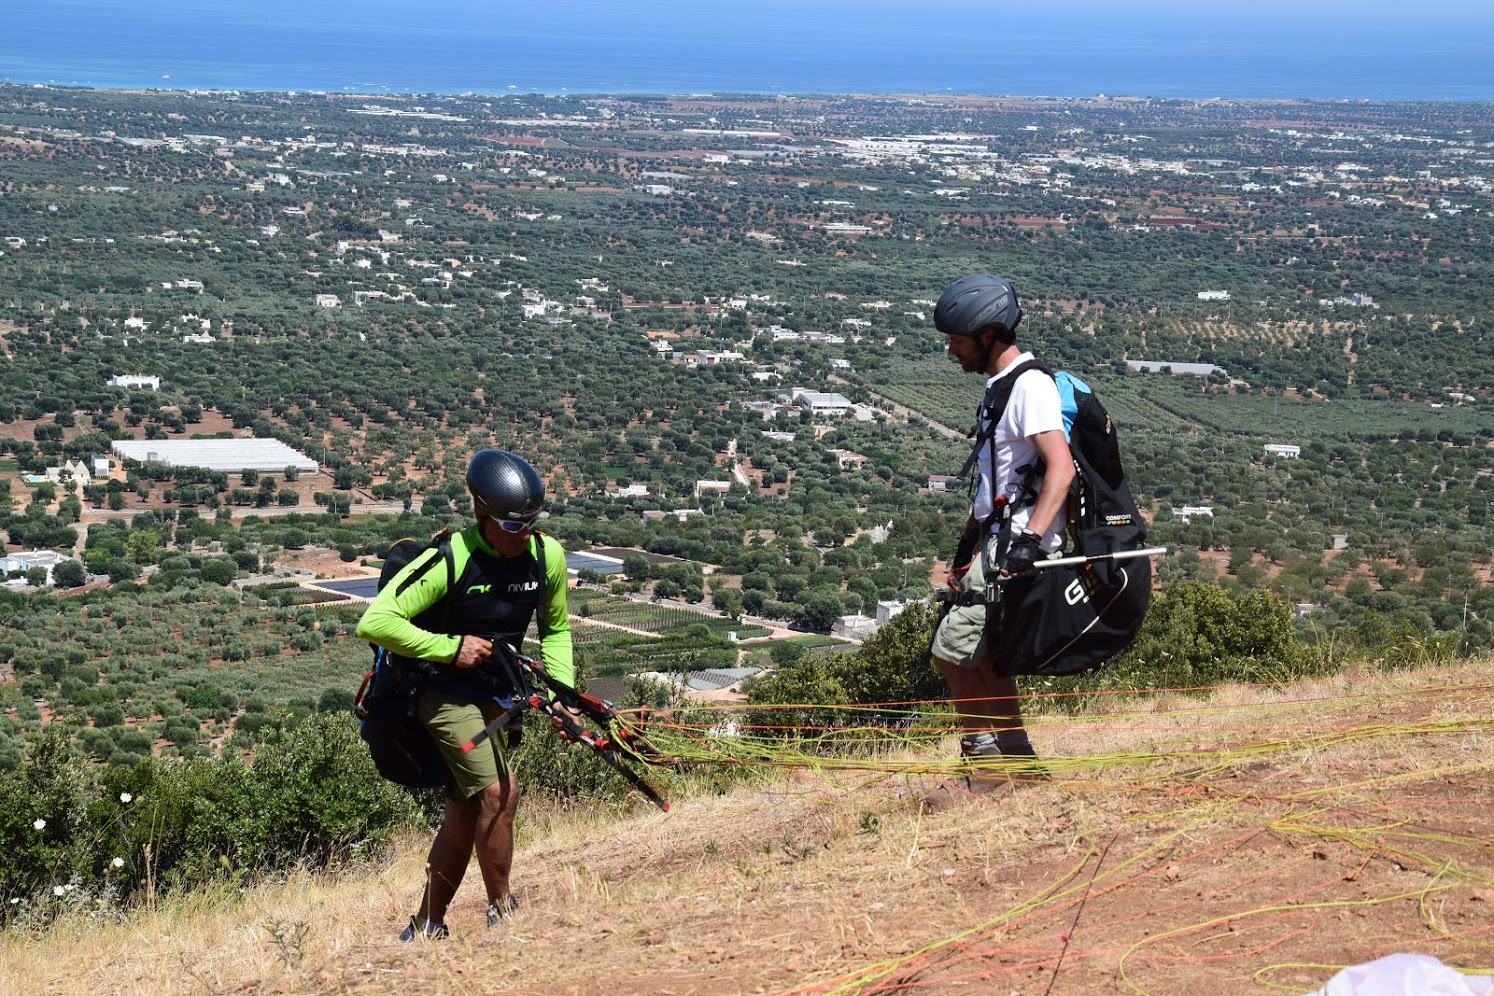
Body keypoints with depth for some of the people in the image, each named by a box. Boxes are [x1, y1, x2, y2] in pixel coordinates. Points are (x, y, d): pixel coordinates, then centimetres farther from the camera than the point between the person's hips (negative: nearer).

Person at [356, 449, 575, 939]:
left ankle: (426, 926, 22)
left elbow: (555, 629, 11)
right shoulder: (450, 559, -24)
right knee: (499, 791, -21)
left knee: (466, 811, 8)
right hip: (445, 691, -6)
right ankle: (503, 915, -8)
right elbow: (375, 622, -26)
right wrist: (450, 648, -24)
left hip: (498, 692, 6)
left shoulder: (547, 555, -7)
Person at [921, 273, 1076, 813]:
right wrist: (968, 547, 27)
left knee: (953, 651, -8)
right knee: (982, 655, 13)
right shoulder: (1001, 388, 17)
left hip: (1018, 545, -10)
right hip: (997, 538, 10)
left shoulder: (1032, 386, -15)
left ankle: (985, 765, 2)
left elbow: (1060, 467, -27)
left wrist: (1030, 536, -36)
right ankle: (1016, 761, 19)